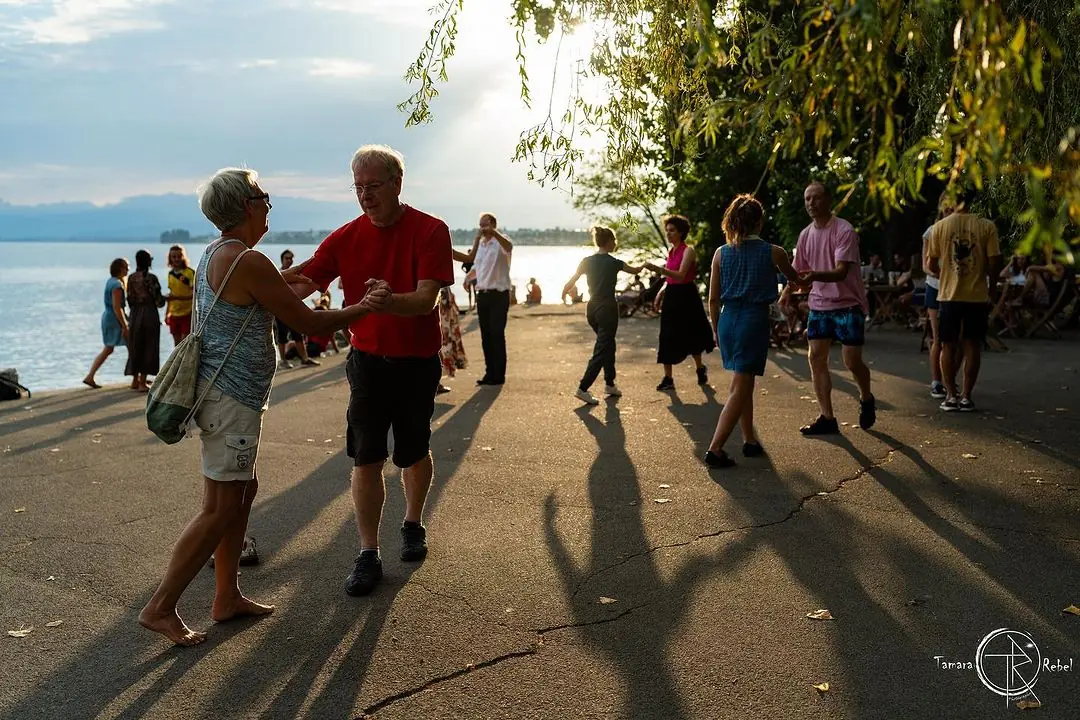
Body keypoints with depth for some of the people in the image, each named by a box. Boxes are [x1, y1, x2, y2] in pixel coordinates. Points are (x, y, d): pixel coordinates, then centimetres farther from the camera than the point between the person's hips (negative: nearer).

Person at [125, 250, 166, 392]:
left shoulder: (131, 278, 2)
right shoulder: (151, 278, -11)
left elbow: (130, 299, 4)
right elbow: (159, 301, -11)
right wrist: (164, 298, 10)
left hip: (135, 315, 5)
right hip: (150, 314, -5)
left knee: (136, 347, 14)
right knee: (148, 347, 2)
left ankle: (135, 380, 23)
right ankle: (142, 382, 2)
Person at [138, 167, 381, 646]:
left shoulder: (215, 255, 12)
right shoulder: (249, 262, -19)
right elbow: (308, 323, -15)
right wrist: (364, 308, -4)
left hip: (222, 391, 10)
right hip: (233, 398, -10)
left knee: (242, 493, 16)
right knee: (220, 508, -2)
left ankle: (227, 598, 24)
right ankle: (160, 608, 8)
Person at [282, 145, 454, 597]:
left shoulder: (430, 231, -13)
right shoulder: (346, 238, -3)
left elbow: (426, 299, -24)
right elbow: (301, 281, -10)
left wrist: (388, 301, -45)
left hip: (417, 361, -2)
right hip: (368, 359, 2)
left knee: (414, 452, 13)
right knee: (366, 457, -2)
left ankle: (413, 525, 37)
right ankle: (367, 554, 7)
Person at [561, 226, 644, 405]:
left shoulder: (587, 261, 1)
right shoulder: (613, 263, -9)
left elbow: (570, 283, 0)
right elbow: (635, 271, 8)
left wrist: (564, 295, 20)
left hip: (592, 309, 6)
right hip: (608, 309, -6)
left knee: (608, 345, 21)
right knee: (601, 350, -4)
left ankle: (609, 384, 29)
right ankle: (583, 389, -12)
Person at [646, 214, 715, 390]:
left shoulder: (688, 251, -11)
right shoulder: (671, 252, 11)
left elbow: (680, 276, -24)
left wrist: (657, 268, -33)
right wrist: (661, 292, 3)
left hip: (686, 297, -6)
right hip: (671, 297, 6)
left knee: (691, 336, 9)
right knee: (668, 337, 1)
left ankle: (701, 369, 33)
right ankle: (668, 378, 4)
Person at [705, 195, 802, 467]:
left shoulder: (721, 253, 2)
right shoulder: (773, 253, -3)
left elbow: (713, 299, 4)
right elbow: (794, 279, 17)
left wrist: (717, 330, 16)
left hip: (728, 320, 4)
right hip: (755, 320, -4)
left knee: (744, 384, 19)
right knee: (739, 389, -2)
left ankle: (750, 440, 27)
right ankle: (715, 449, -8)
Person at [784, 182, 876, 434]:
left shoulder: (844, 230, -15)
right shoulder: (806, 234, 5)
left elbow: (841, 272, -25)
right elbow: (798, 271, 14)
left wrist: (815, 276, -43)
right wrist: (788, 291, -3)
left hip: (848, 303, -6)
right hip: (819, 304, 6)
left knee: (852, 361, -4)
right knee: (816, 358, -2)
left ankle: (866, 400, 28)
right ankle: (827, 418, 5)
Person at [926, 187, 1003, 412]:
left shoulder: (939, 227, -2)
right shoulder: (987, 226, -4)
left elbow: (932, 265, 3)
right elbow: (995, 263, -6)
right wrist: (990, 288, 10)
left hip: (949, 295, 0)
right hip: (977, 295, 0)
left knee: (949, 346, 9)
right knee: (972, 346, 8)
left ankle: (951, 396, 8)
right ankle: (966, 396, 9)